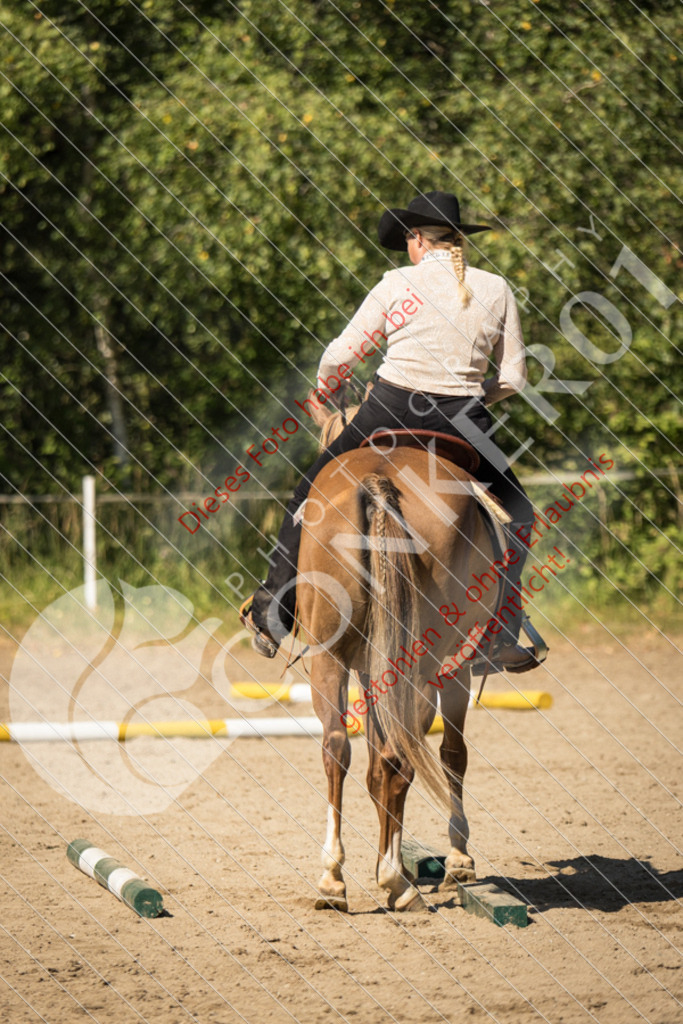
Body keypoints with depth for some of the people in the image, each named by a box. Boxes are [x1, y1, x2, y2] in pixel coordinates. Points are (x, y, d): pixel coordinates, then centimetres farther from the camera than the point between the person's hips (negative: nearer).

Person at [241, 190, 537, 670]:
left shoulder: (398, 284, 0)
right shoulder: (496, 289, 6)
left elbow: (342, 353, 2)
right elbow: (514, 377, 7)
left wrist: (325, 387, 24)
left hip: (393, 411, -1)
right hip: (462, 423, 1)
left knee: (314, 488, 19)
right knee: (516, 513, 20)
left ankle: (276, 603, 15)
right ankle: (503, 633, 9)